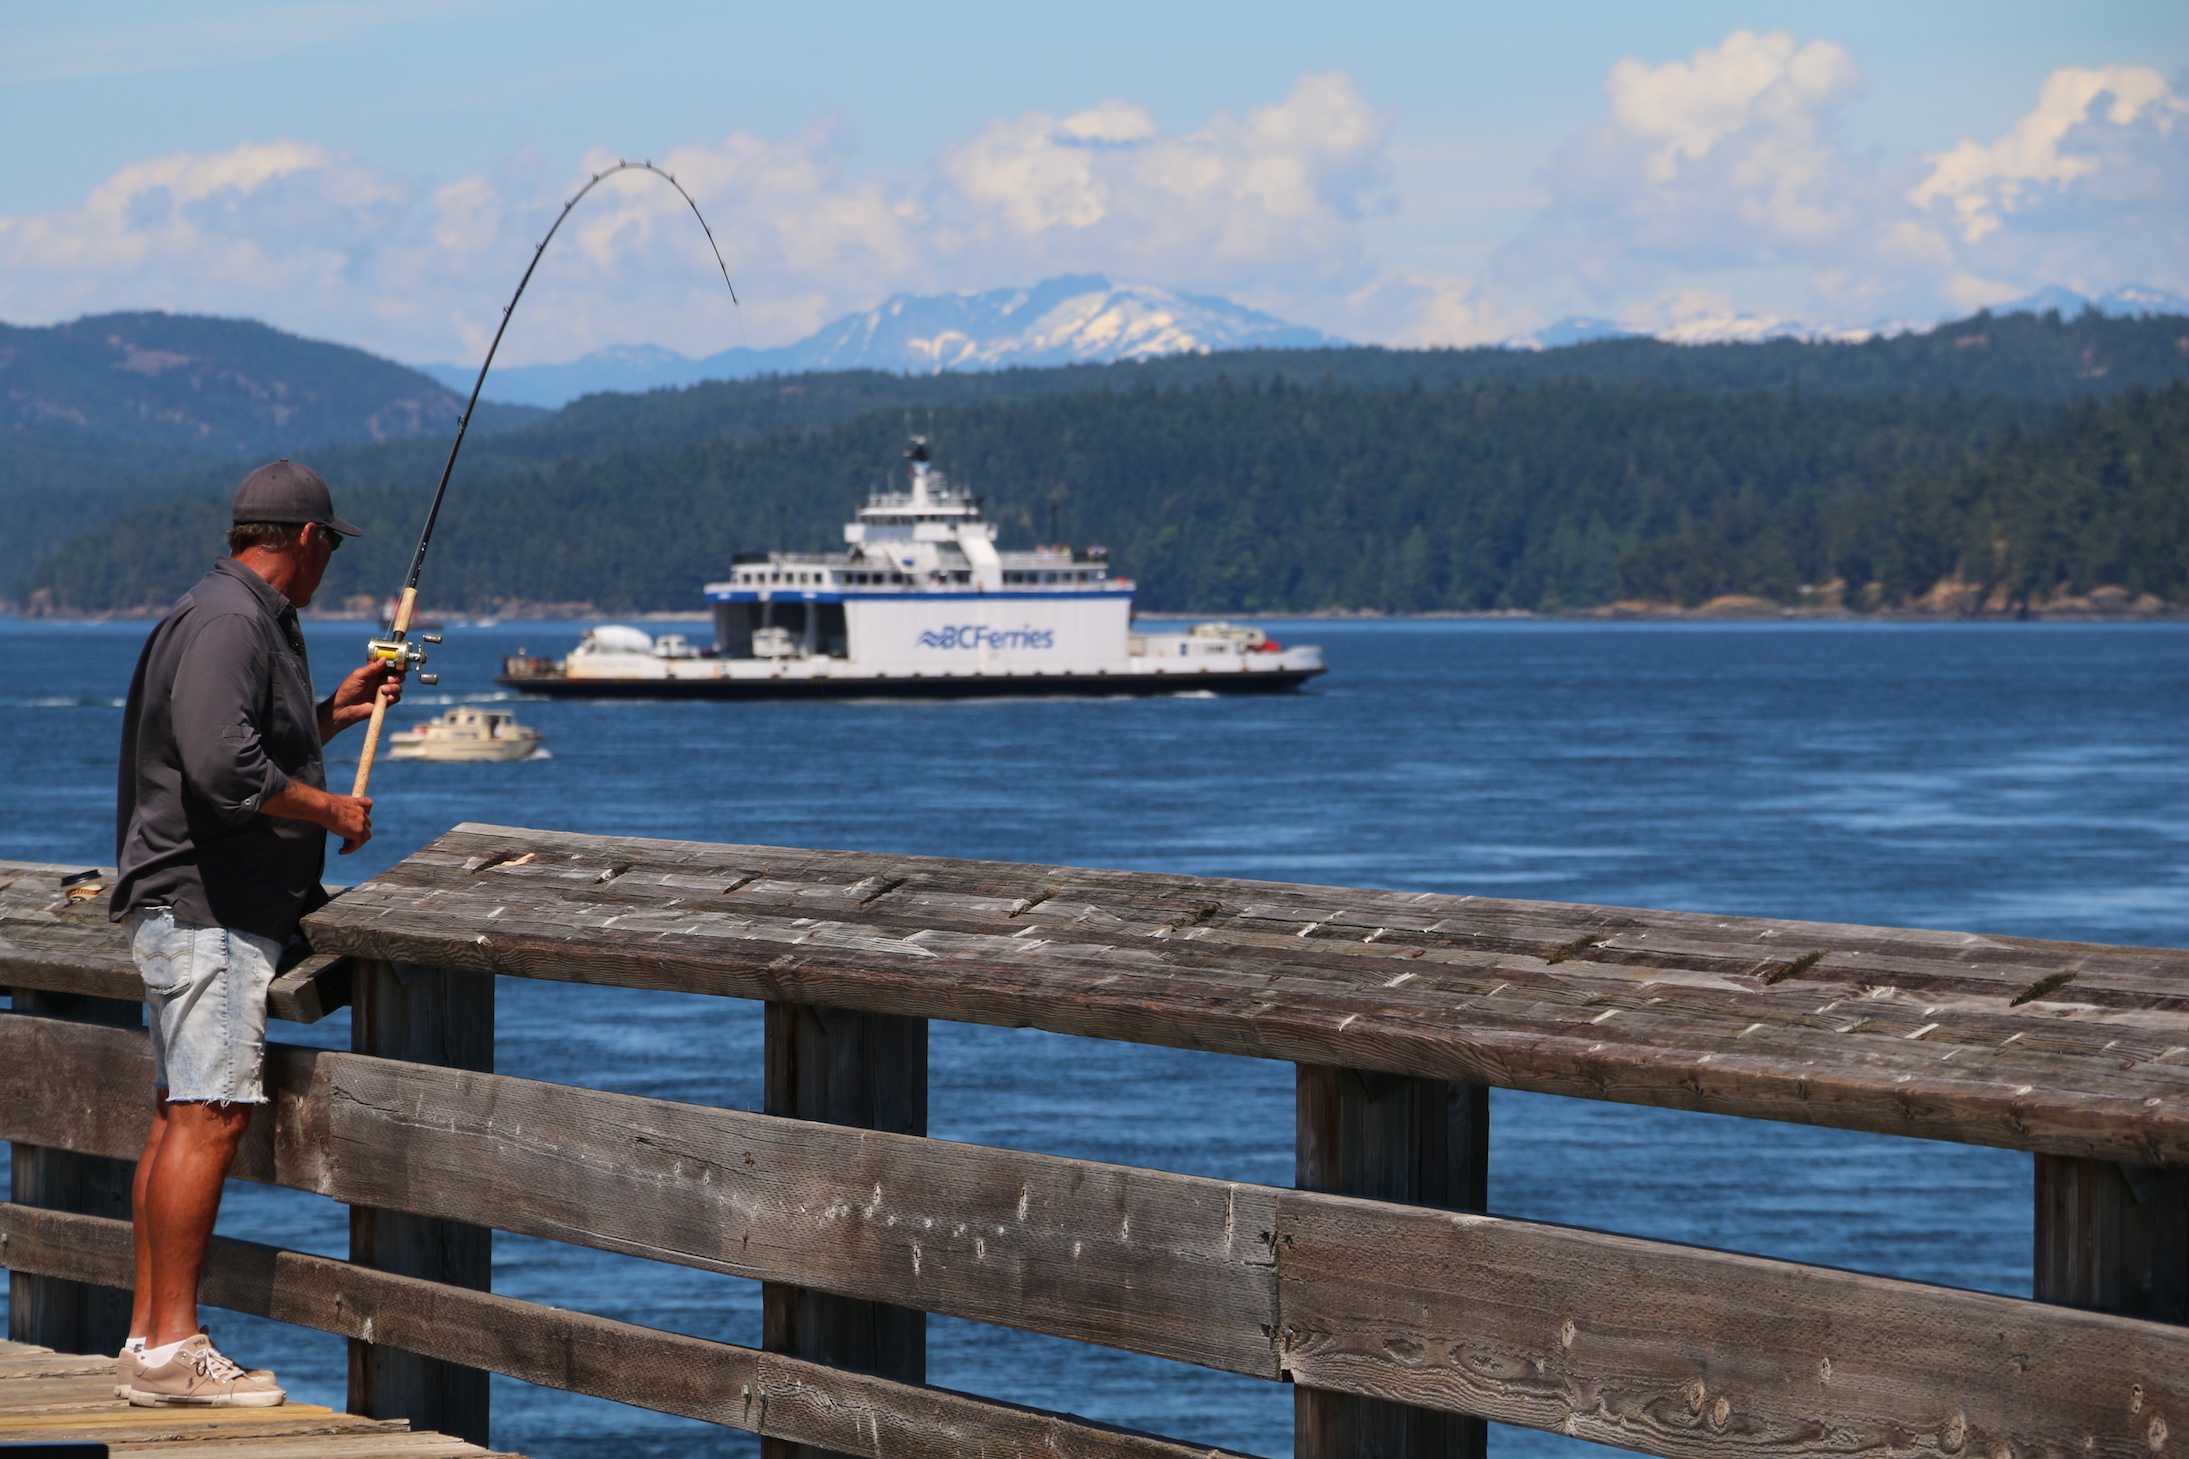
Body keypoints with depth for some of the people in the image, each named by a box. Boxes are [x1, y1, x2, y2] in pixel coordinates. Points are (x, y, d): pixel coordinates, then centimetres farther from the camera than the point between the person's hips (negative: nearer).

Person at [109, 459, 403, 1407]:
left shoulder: (248, 622, 20)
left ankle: (147, 1342, 11)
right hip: (206, 909, -11)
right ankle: (171, 1348, -17)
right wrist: (333, 810, -16)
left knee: (180, 1116, 10)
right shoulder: (227, 623, -15)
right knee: (209, 1114, -14)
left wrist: (331, 716, 30)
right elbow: (224, 768, -27)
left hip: (207, 911, 11)